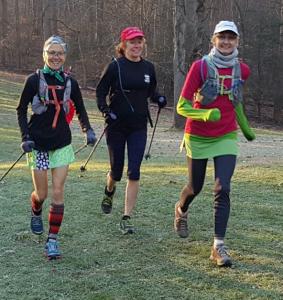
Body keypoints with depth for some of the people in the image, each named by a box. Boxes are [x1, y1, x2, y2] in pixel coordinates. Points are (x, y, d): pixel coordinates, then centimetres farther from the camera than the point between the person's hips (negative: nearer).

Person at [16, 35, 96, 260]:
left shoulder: (69, 82, 2)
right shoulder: (34, 80, -6)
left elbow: (80, 109, 14)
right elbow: (21, 110, 0)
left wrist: (88, 129, -2)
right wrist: (25, 136, -10)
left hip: (62, 144, 2)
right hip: (38, 144, -2)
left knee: (58, 192, -6)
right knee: (41, 193, 5)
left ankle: (53, 240, 0)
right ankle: (36, 213, 42)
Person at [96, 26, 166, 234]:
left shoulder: (148, 67, 4)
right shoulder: (115, 66, -6)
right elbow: (101, 91, -1)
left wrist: (158, 98, -2)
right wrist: (106, 110, -16)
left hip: (139, 127, 2)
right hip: (116, 125, -2)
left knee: (134, 172, -6)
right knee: (116, 169, 8)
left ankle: (127, 218, 0)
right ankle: (109, 192, 45)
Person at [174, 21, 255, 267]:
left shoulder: (242, 70, 1)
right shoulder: (200, 67, -11)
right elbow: (182, 106, -14)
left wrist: (245, 127, 28)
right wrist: (206, 114, -32)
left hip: (226, 137, 2)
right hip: (198, 137, -2)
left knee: (223, 190, -11)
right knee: (195, 188, 13)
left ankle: (219, 246, -8)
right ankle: (181, 210, 48)